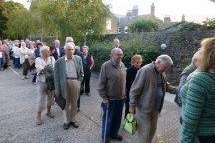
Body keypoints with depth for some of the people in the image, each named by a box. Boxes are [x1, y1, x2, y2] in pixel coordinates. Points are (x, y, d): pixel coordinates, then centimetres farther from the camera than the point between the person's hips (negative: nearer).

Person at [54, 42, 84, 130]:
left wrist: (79, 82, 3)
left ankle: (73, 120, 33)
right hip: (65, 83, -2)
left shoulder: (78, 59, 3)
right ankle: (66, 121, 30)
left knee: (74, 103, 15)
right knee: (66, 103, 11)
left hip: (75, 83, 2)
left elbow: (81, 73, 10)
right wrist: (57, 89, -4)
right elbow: (56, 76, -2)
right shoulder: (59, 61, -4)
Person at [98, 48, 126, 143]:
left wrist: (124, 94, 13)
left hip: (121, 98, 6)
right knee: (108, 119, 11)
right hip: (110, 99, -6)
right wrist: (104, 97, -13)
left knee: (118, 118, 20)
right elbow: (101, 83, -14)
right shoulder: (106, 66, -15)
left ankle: (114, 133, 44)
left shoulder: (122, 65, 4)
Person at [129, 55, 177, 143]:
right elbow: (134, 90, -18)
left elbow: (166, 86, 19)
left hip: (156, 108, 8)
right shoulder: (145, 71, -20)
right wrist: (132, 105, -16)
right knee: (145, 131, 5)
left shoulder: (161, 72, 5)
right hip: (144, 108, -7)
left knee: (152, 129, 20)